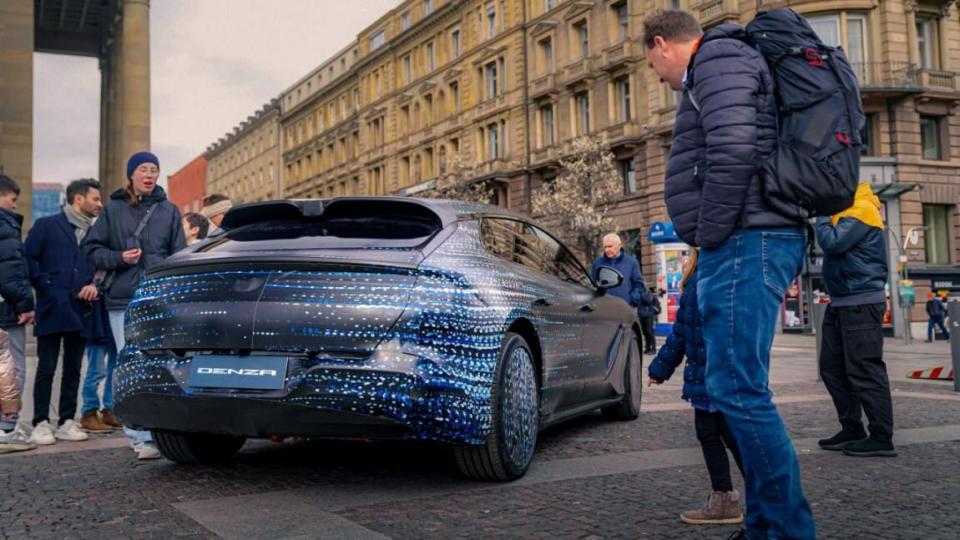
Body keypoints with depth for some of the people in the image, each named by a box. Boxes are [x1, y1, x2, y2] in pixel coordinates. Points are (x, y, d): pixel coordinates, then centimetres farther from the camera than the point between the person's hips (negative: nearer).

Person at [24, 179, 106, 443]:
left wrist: (94, 285, -1)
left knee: (73, 369, 7)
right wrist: (45, 286, -9)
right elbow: (29, 259, -2)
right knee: (46, 368, -2)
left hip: (80, 310, 5)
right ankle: (41, 423, 2)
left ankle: (67, 422, 12)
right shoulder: (47, 225, 4)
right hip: (51, 309, -4)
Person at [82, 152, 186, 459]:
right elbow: (92, 248, 11)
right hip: (123, 300, -1)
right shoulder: (113, 210, 9)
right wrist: (119, 258, -7)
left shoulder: (169, 211, 12)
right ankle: (140, 436, -1)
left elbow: (179, 255, 11)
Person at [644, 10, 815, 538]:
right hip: (748, 247, 11)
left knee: (737, 389, -12)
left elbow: (733, 151, -21)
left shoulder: (717, 57, -5)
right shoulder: (720, 66, 27)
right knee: (740, 389, 11)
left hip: (746, 243, -11)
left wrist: (710, 236, -14)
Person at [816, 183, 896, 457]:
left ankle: (882, 437, -5)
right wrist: (823, 212, 6)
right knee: (832, 368, 9)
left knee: (864, 371, -9)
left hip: (861, 304, -10)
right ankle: (852, 429, 15)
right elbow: (831, 246, 15)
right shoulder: (843, 211, 18)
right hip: (840, 303, 10)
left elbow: (832, 243, -21)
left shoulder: (862, 208, -11)